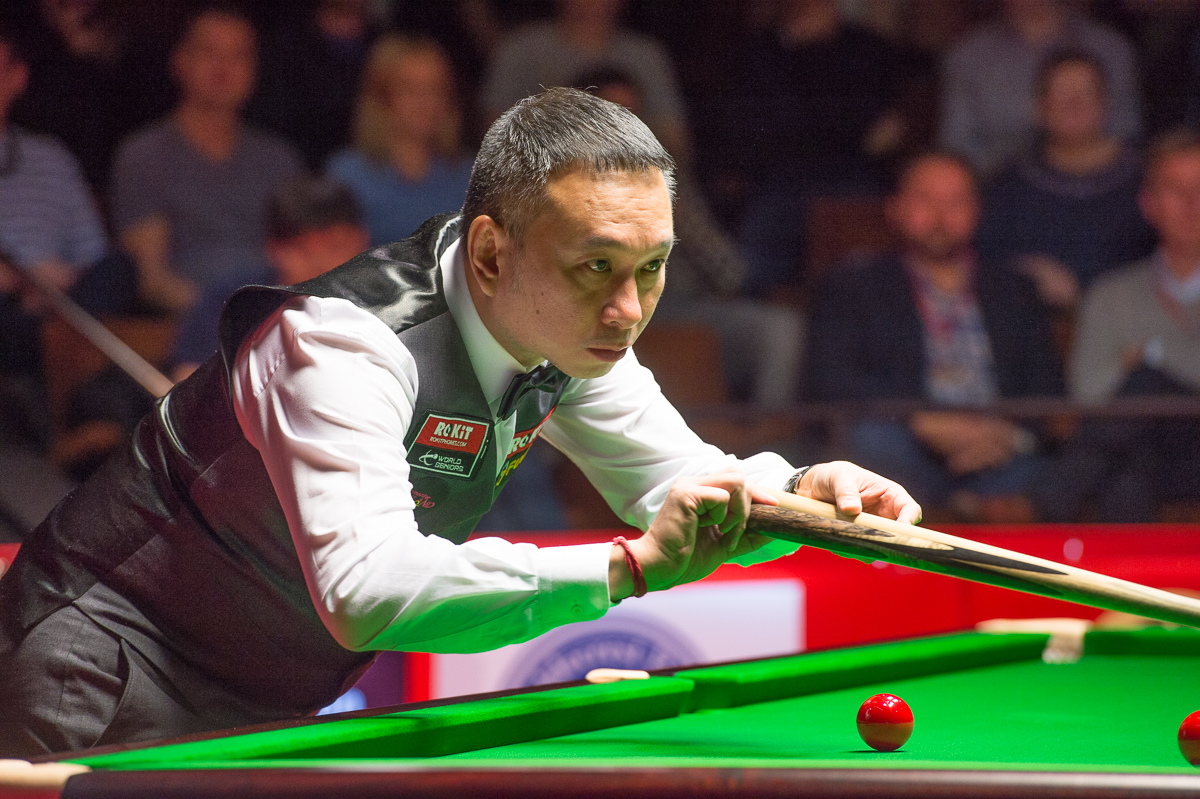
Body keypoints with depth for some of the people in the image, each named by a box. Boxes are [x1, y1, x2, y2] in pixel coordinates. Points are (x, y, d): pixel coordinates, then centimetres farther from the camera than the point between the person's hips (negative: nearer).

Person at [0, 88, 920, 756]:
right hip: (111, 695, -8)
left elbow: (682, 482, 7)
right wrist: (626, 564, -47)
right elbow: (366, 593, -45)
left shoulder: (569, 327, -6)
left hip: (271, 707, 8)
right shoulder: (342, 340, -32)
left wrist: (800, 491, -17)